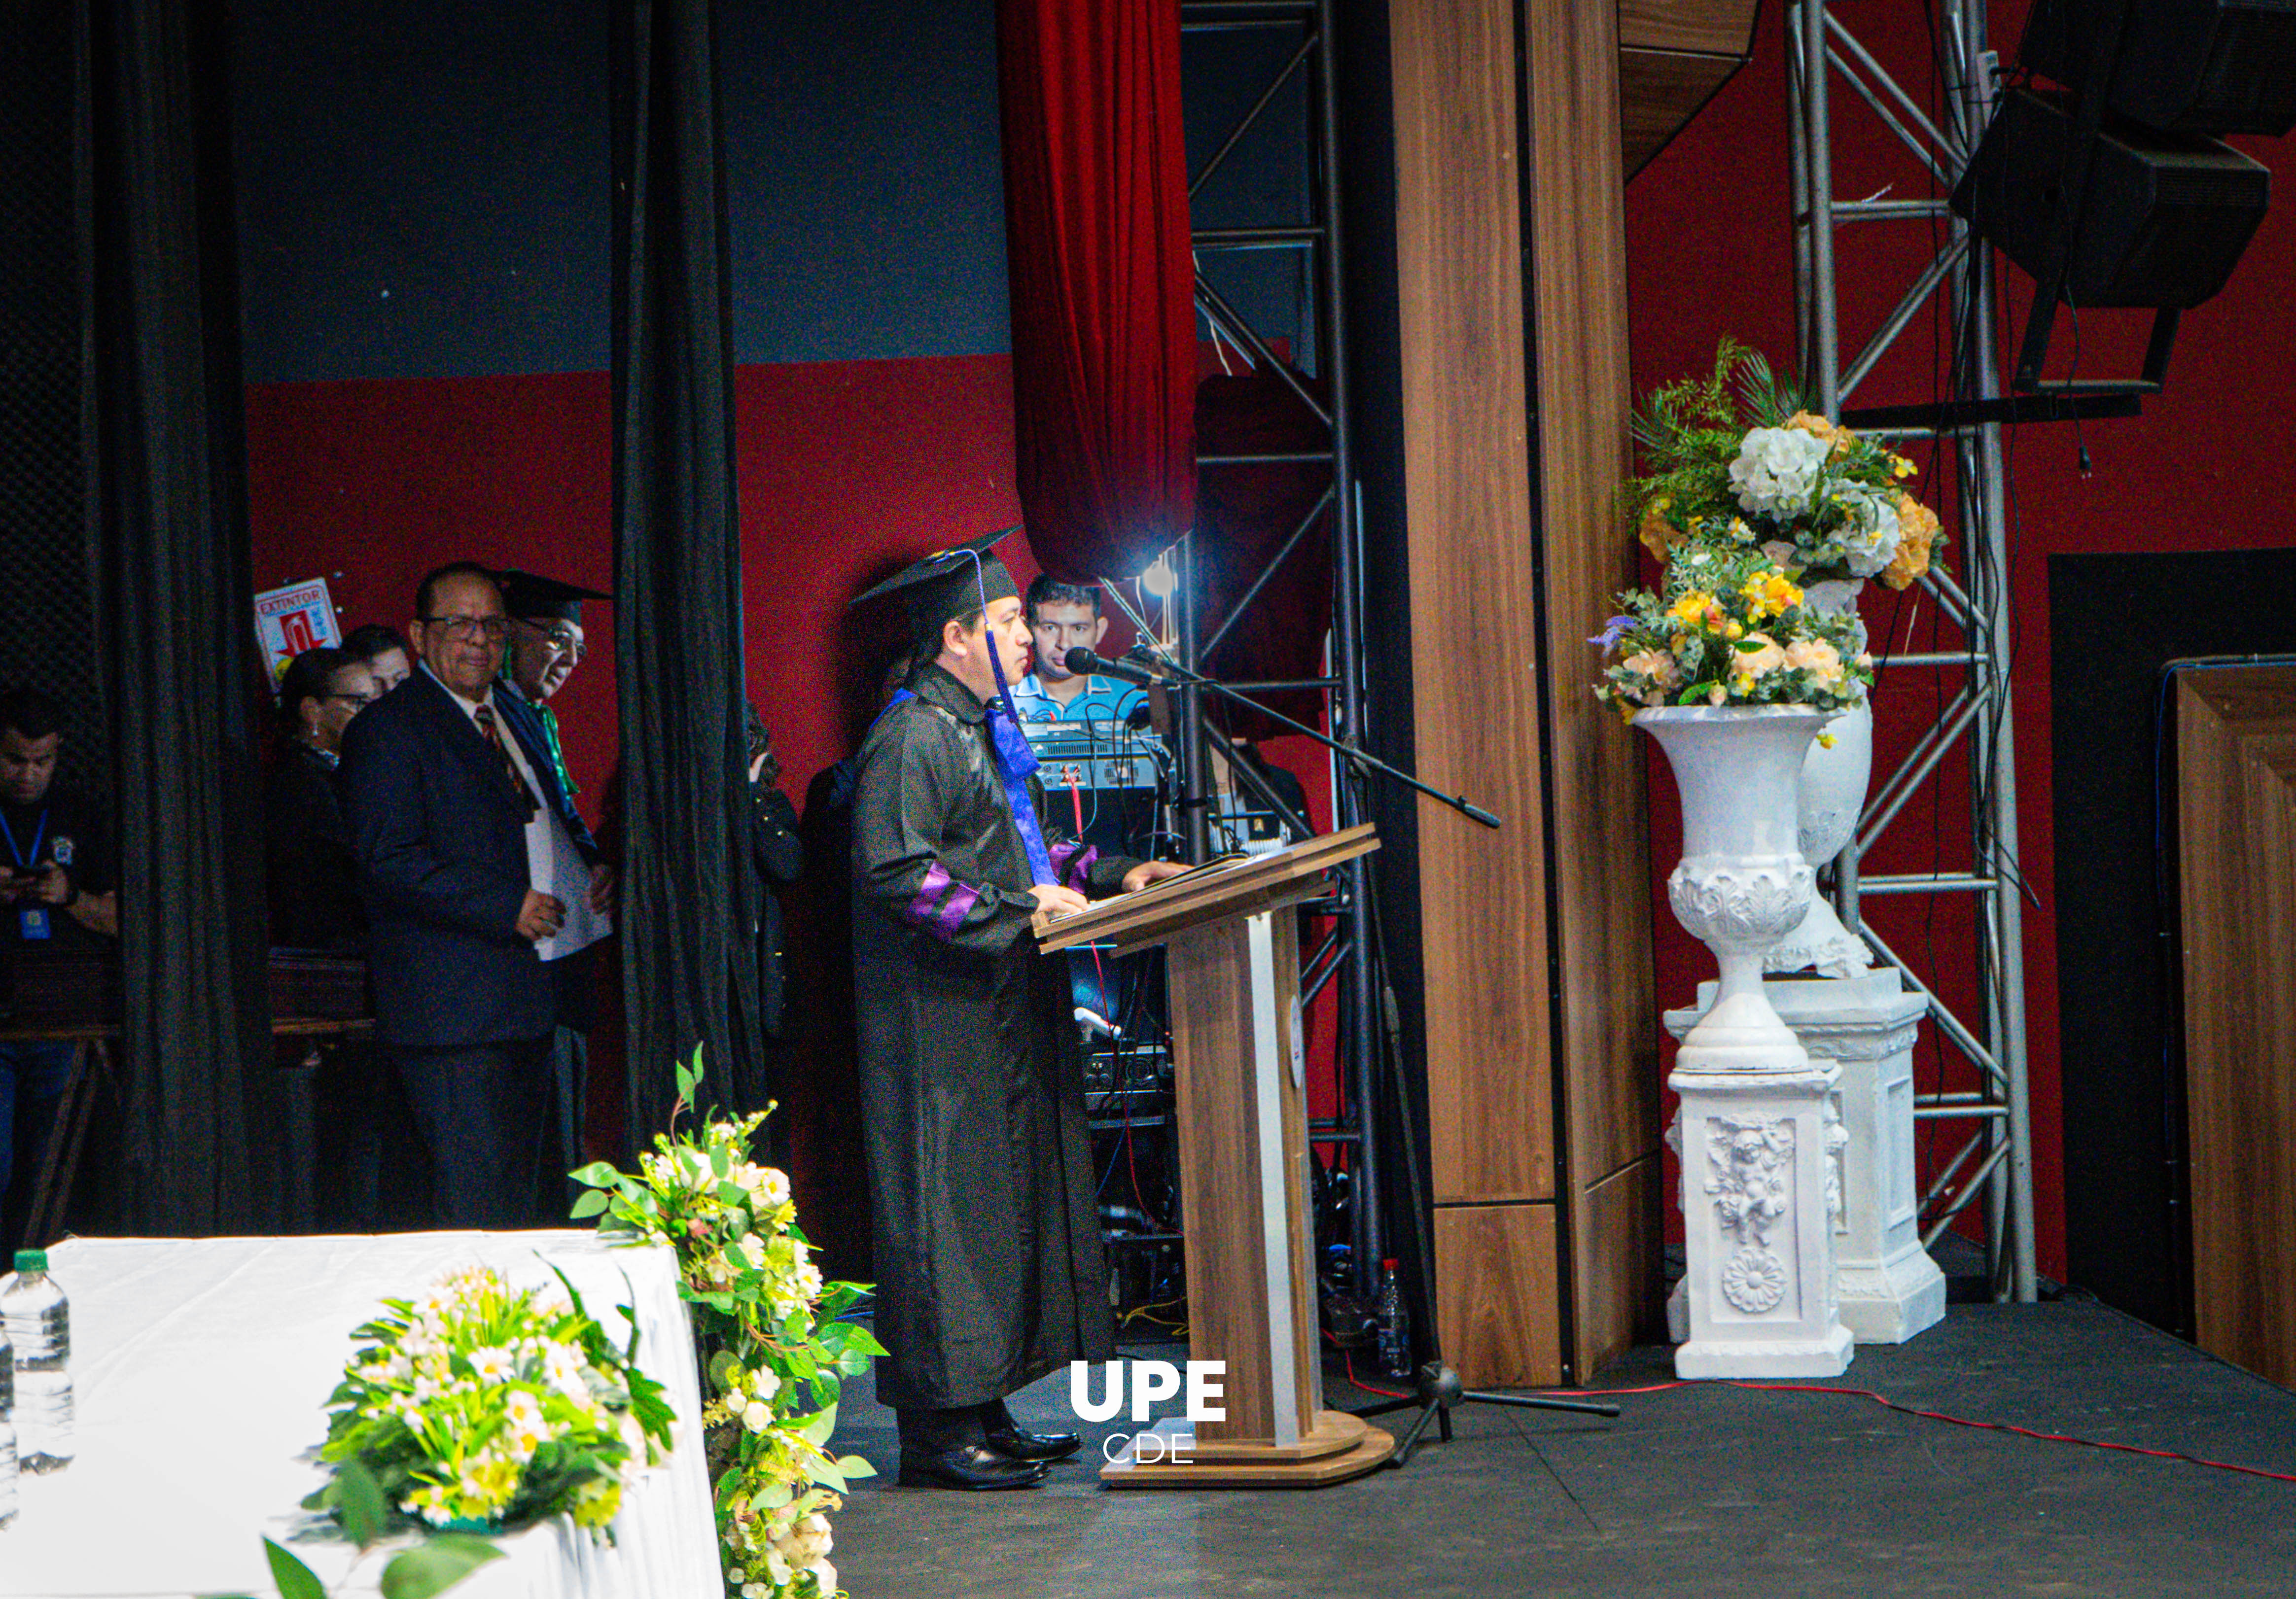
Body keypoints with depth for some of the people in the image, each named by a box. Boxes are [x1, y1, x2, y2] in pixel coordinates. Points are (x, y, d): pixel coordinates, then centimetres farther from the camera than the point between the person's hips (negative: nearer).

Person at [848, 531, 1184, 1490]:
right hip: (942, 1016, -10)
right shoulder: (911, 736, -14)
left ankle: (981, 1410, 17)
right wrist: (1016, 908, -21)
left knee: (1011, 1196, 10)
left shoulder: (983, 728, 17)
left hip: (1002, 1013, 10)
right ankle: (939, 1426, 0)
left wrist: (1110, 874, 12)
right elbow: (891, 870, -21)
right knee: (950, 1200, -6)